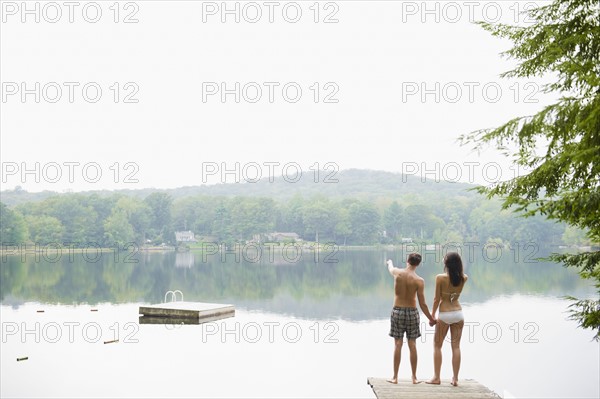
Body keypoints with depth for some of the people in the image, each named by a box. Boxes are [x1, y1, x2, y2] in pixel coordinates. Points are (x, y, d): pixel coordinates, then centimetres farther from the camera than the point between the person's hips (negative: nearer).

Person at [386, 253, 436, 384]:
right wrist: (431, 318, 5)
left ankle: (395, 377, 6)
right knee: (412, 345, 7)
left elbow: (390, 268, 22)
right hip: (412, 312, -1)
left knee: (397, 345, 4)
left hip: (397, 311, 1)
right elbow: (422, 304, -8)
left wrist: (390, 262, 46)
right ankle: (414, 377, 11)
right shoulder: (419, 281, -10)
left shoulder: (397, 273, -5)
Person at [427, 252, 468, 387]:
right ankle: (455, 378, 9)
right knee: (456, 346, 8)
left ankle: (436, 377, 11)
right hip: (458, 313, 4)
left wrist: (432, 315, -2)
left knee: (437, 345, 10)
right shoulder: (463, 278, -3)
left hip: (445, 315, -3)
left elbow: (437, 298, -10)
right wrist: (457, 267, 10)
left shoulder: (440, 278, -14)